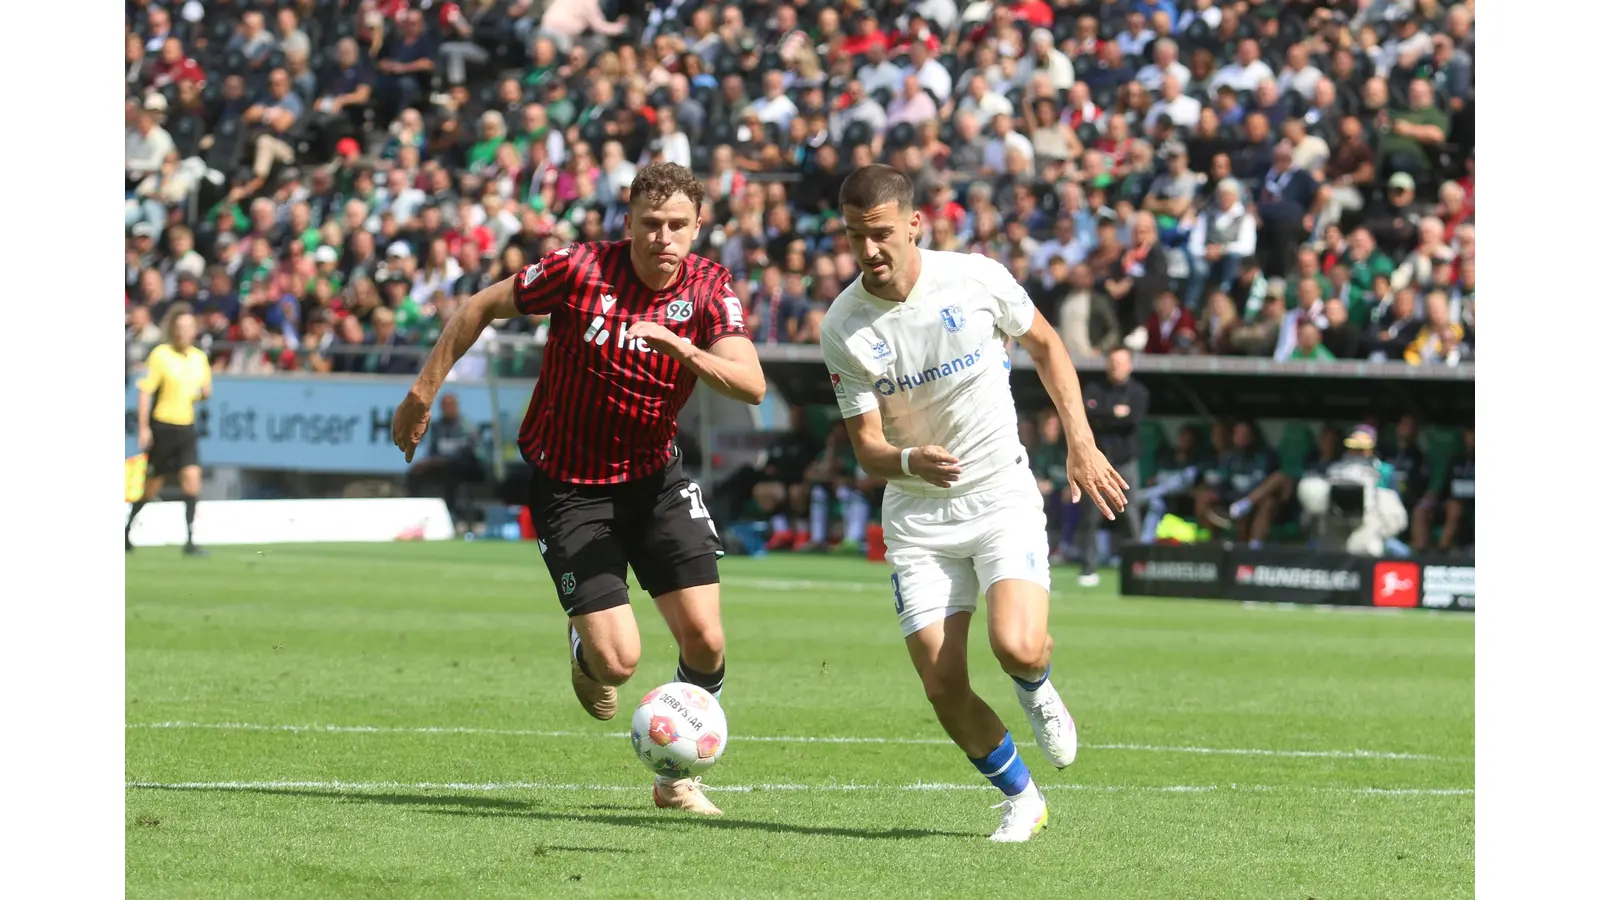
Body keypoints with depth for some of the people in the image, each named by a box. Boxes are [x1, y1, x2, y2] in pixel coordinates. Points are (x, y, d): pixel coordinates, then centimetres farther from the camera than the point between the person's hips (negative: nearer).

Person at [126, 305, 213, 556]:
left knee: (192, 477, -11)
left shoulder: (199, 357, 7)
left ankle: (190, 540, -10)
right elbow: (145, 391, -10)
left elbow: (205, 391, 21)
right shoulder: (160, 355, -9)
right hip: (162, 426, -4)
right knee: (154, 483, 5)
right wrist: (144, 428, -14)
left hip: (187, 427, 4)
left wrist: (204, 393, -3)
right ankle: (126, 529, 27)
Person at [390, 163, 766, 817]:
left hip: (655, 477, 3)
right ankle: (585, 656, 27)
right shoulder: (580, 270, -18)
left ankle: (677, 775, 17)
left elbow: (751, 385, -23)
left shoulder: (709, 288, -10)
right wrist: (424, 390, 1)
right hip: (568, 486, -3)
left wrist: (680, 346, -40)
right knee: (618, 660, -13)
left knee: (704, 640, -8)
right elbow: (482, 307, -3)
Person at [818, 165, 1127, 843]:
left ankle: (1036, 689, 15)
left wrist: (1082, 443, 2)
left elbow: (1044, 345, 8)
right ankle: (1020, 799, 19)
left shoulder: (976, 279, -11)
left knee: (1017, 647, -24)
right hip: (917, 516, 1)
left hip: (1002, 495, -1)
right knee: (943, 688, -7)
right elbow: (867, 447, -11)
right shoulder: (843, 329, -11)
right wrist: (909, 461, -34)